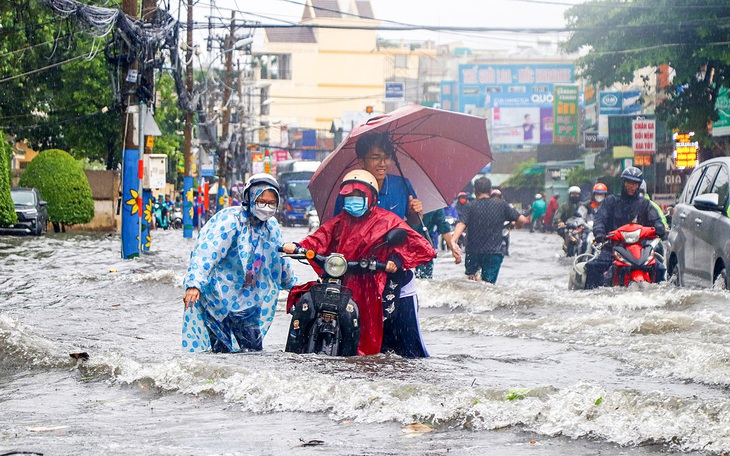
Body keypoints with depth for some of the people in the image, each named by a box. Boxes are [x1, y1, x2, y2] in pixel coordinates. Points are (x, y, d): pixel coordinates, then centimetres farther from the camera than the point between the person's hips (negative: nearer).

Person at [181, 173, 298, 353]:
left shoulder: (271, 226, 5)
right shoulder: (230, 220, -17)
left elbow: (279, 259, 23)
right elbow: (206, 252, -27)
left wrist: (293, 284, 32)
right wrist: (194, 284, -38)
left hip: (246, 297, 6)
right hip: (217, 296, -6)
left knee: (254, 348, 3)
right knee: (222, 351, -7)